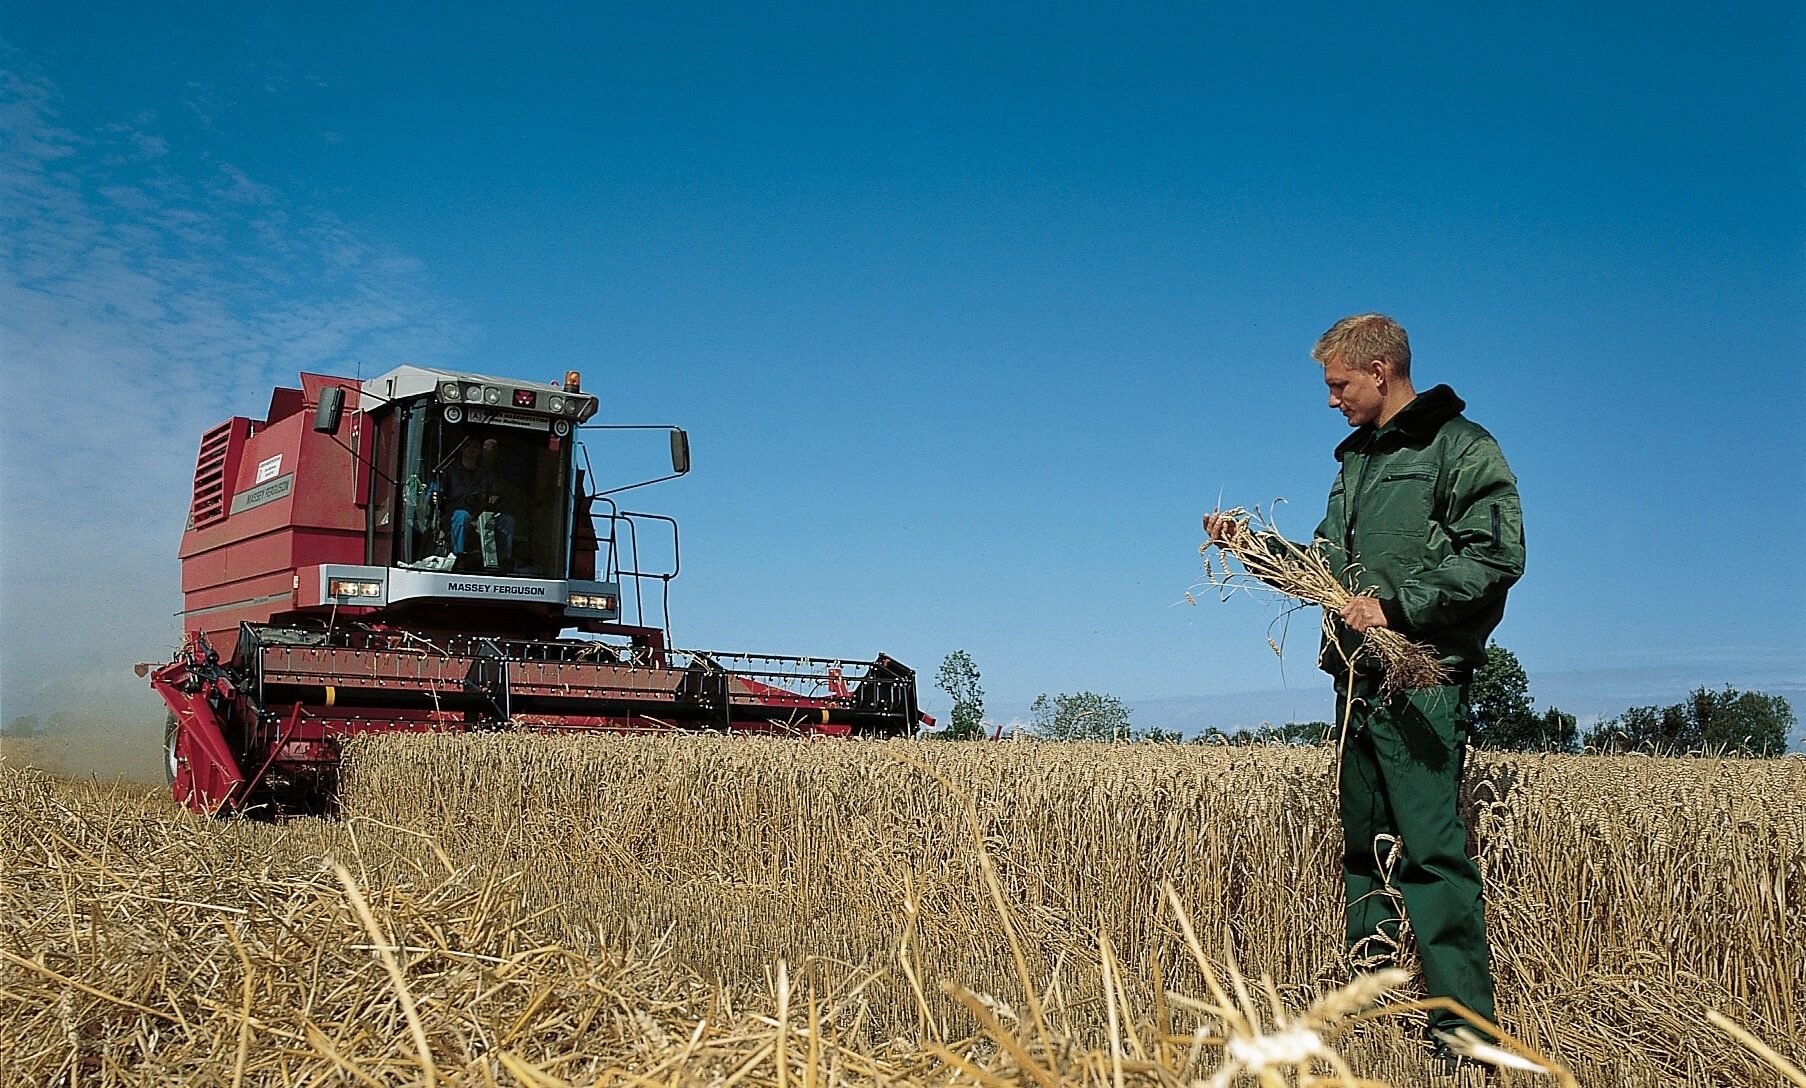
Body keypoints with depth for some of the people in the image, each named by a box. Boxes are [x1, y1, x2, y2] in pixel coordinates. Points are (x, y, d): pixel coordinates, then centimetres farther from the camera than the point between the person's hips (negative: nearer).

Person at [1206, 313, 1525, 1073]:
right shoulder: (1356, 459, 22)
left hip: (1421, 682, -8)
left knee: (1431, 850, -11)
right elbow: (1327, 563, 24)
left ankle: (1465, 1030, -7)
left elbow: (1496, 556, -14)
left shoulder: (1461, 447, -3)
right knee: (1363, 845, 11)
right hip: (1359, 677, 8)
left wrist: (1398, 606, -20)